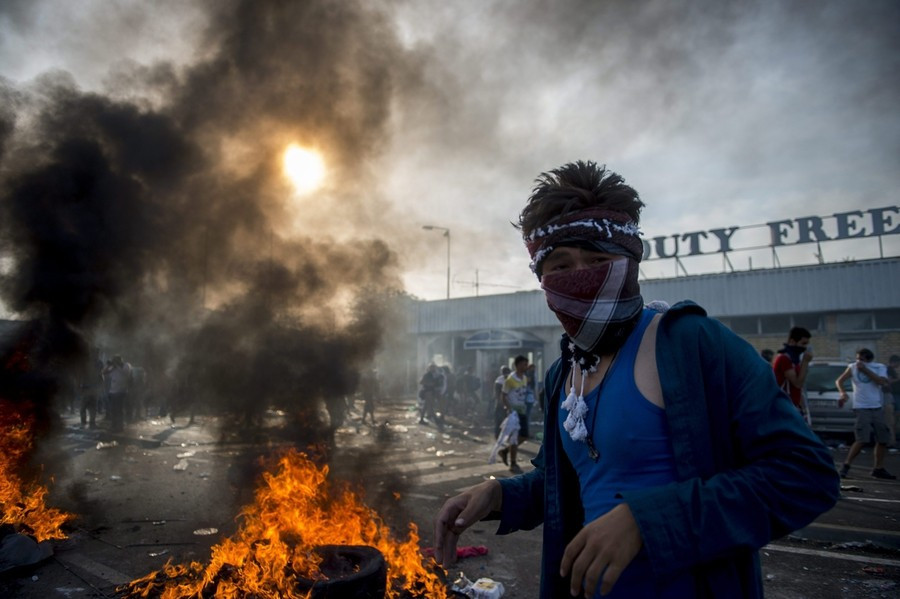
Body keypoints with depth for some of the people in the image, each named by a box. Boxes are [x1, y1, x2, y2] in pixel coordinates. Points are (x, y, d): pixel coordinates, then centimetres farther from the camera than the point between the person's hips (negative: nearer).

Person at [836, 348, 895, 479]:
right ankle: (846, 465, -5)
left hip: (878, 408, 4)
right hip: (862, 408, -4)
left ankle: (878, 469, 22)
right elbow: (839, 380, 1)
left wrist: (865, 370, -17)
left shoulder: (880, 368, 3)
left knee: (883, 440, 8)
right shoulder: (853, 367, 0)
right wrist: (843, 393, -16)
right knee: (862, 439, -13)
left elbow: (882, 382, -14)